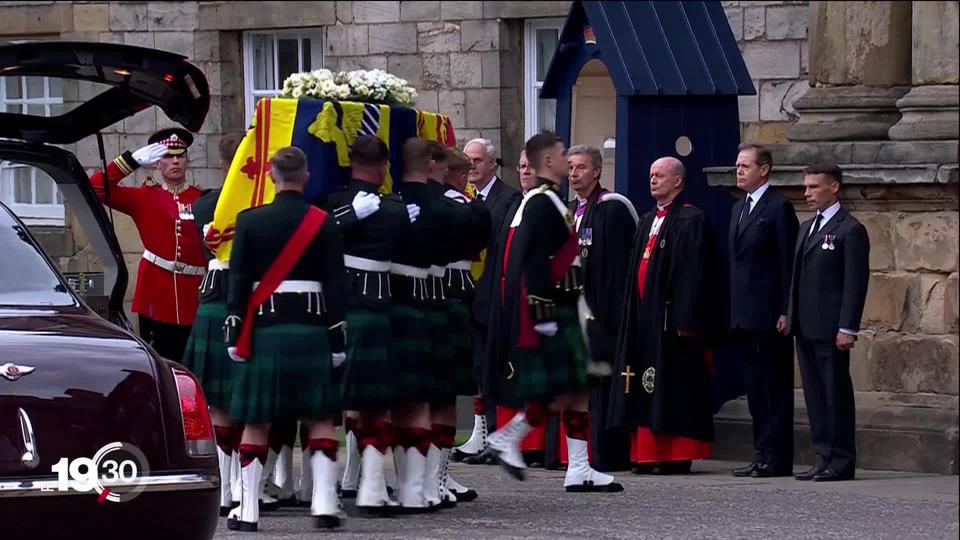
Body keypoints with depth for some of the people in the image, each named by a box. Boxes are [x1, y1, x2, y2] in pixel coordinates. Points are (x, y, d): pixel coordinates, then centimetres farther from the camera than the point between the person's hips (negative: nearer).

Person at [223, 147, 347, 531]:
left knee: (256, 420, 4)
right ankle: (324, 503, 0)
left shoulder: (250, 222, -1)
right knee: (320, 418, 7)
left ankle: (248, 510, 4)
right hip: (311, 327, 0)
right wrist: (337, 338, 3)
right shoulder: (324, 224, 0)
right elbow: (335, 285, 0)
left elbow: (239, 282, -3)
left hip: (264, 327, 0)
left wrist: (234, 333, -1)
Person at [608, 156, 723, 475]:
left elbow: (695, 273, -14)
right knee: (646, 389, 7)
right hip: (643, 315, 8)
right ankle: (647, 453, 10)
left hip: (670, 315, -8)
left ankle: (677, 456, -2)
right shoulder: (647, 222, 18)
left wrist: (687, 320, -20)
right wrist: (631, 314, 14)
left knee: (673, 387, -5)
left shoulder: (691, 221, -8)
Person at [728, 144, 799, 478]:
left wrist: (785, 312, -15)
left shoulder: (779, 208, -8)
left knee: (773, 389, -5)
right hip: (744, 315, 9)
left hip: (769, 316, -9)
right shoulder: (739, 209, 18)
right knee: (755, 388, 10)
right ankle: (763, 454, 13)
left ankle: (775, 458, -4)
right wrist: (733, 310, 15)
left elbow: (788, 263, -11)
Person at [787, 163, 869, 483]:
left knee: (836, 394, -3)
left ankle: (842, 462, 1)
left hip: (831, 330, -8)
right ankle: (824, 457, 14)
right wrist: (790, 315, 12)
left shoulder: (850, 231, -8)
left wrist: (847, 328, -18)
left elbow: (856, 283, -13)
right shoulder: (807, 228, 18)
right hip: (806, 327, 8)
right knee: (815, 395, 9)